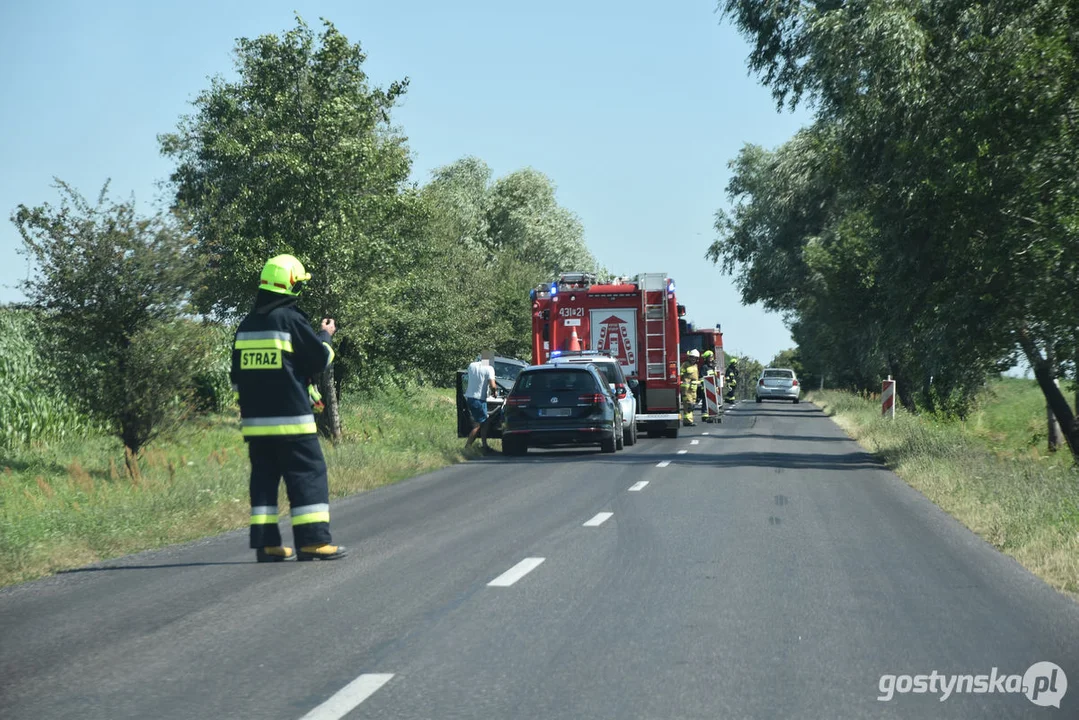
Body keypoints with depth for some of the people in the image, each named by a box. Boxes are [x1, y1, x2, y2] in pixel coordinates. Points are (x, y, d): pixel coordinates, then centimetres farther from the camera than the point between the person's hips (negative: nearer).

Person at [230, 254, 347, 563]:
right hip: (290, 417, -7)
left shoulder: (246, 325, 13)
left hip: (255, 419, 7)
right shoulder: (290, 319, -10)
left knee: (264, 476, 9)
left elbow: (237, 374, 18)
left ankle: (266, 542, 7)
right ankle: (313, 540, -7)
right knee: (308, 475, -3)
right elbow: (321, 360, -5)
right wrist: (326, 336, 14)